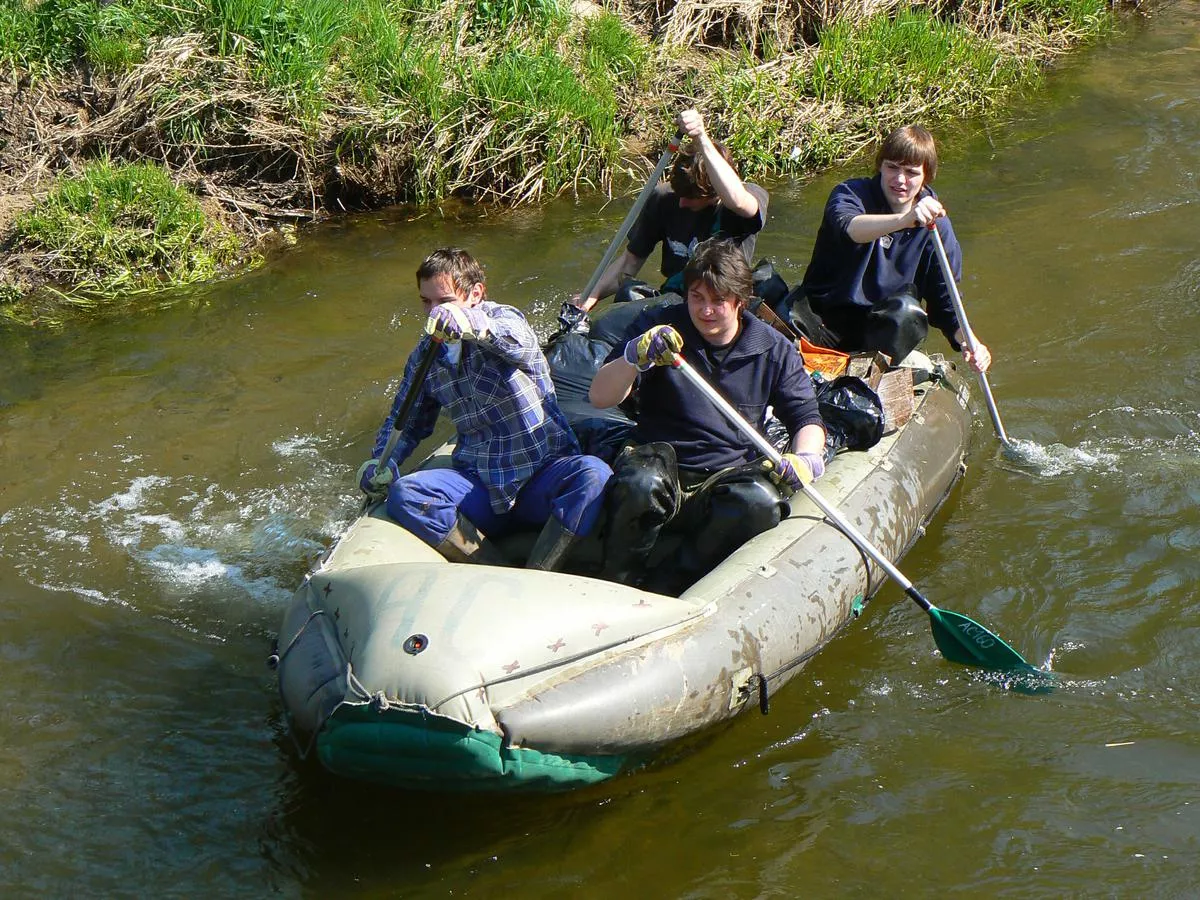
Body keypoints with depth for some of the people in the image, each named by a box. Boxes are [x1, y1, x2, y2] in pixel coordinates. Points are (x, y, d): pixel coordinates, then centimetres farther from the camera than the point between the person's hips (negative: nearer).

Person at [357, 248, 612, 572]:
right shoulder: (425, 354, 11)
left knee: (593, 474, -35)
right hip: (480, 487, 4)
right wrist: (383, 463, 3)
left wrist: (472, 323, -53)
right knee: (402, 494, -22)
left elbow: (520, 342, -32)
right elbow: (406, 422, 25)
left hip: (542, 475, -4)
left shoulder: (500, 318, -5)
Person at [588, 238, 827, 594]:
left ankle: (662, 589, -23)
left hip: (728, 477, 1)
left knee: (762, 503, -35)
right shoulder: (659, 326, 4)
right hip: (662, 467, -1)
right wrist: (635, 357, -25)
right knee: (641, 484, -39)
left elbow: (807, 419, 14)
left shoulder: (774, 350, 8)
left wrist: (807, 458, -10)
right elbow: (599, 398, -4)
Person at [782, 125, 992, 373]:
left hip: (881, 329, 2)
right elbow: (847, 227, -32)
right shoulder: (852, 193, -5)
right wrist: (906, 220, -50)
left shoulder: (935, 227, 2)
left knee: (906, 312, -32)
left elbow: (946, 301, 0)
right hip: (823, 317, -2)